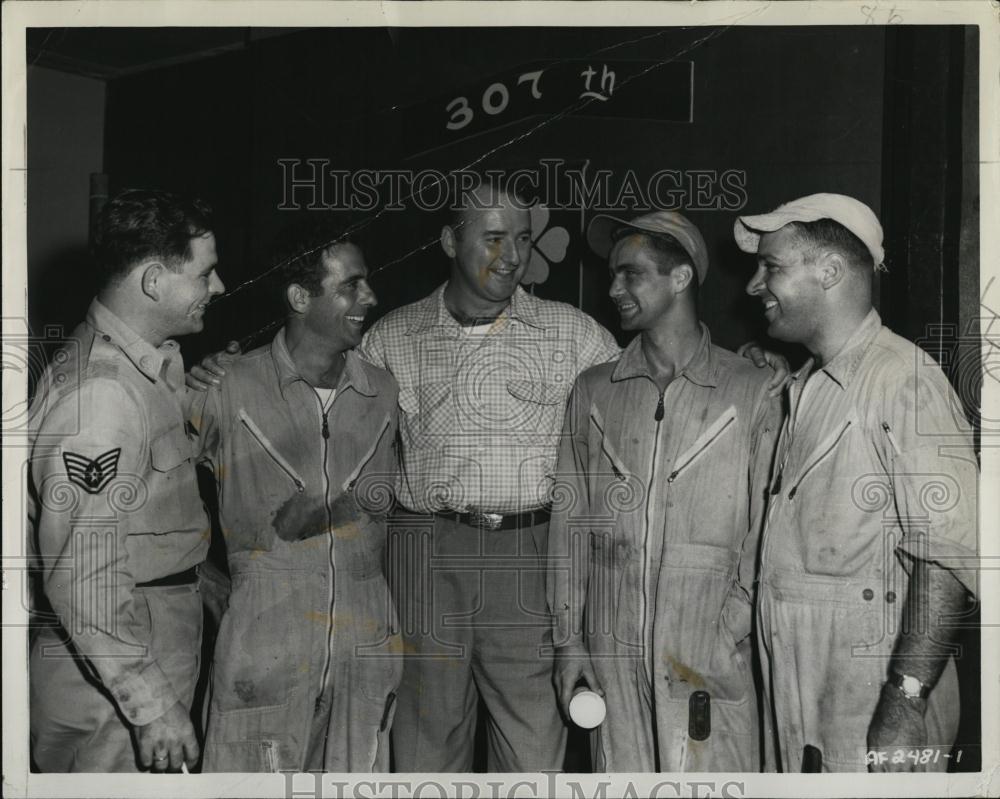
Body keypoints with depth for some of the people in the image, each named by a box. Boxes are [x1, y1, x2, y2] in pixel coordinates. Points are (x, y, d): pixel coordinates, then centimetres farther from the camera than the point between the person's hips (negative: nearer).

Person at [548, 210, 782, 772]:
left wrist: (737, 626, -8)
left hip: (711, 654, -2)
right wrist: (568, 640, 6)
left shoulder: (752, 393, 1)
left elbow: (766, 527, 1)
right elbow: (571, 521, 10)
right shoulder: (594, 393, 10)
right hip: (612, 648, 3)